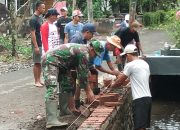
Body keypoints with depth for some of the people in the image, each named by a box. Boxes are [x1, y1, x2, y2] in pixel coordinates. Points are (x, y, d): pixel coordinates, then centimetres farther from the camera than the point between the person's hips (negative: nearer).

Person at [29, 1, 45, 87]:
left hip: (42, 44, 8)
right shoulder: (33, 19, -13)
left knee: (41, 63, 11)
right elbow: (33, 34, -16)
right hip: (37, 45, -8)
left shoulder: (40, 18, 12)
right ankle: (36, 81, 5)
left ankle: (39, 80, 18)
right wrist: (36, 46, -20)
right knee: (37, 63, -2)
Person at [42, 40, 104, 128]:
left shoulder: (81, 49, 17)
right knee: (52, 89, -22)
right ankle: (51, 120, -33)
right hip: (50, 61, -12)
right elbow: (83, 75, -10)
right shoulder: (84, 53, -14)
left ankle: (64, 110, 23)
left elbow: (81, 73, 23)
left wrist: (88, 90, 23)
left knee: (67, 85, 17)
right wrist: (88, 91, 1)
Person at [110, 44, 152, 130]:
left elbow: (120, 81, 3)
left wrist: (112, 85, 22)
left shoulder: (130, 65, -7)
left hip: (139, 99, -8)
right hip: (148, 97, 8)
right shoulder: (145, 64, 15)